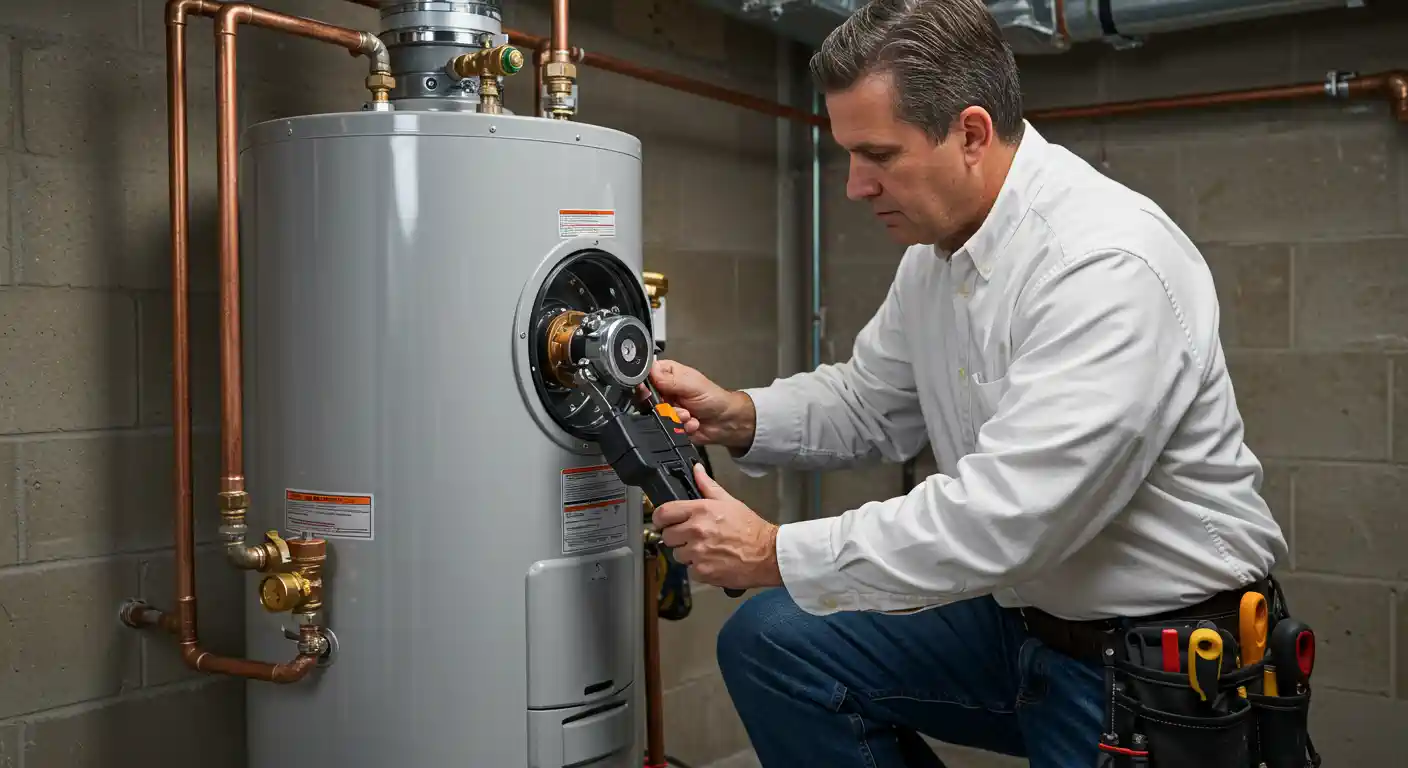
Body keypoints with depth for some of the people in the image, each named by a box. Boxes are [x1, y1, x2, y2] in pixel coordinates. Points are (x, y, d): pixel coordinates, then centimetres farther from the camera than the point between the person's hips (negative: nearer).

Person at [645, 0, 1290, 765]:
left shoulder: (1108, 263, -26)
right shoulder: (934, 247, 1)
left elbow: (1003, 517, -31)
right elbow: (867, 400, 14)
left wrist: (774, 553, -24)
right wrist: (736, 416, -5)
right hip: (1019, 613, 8)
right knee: (766, 641, 0)